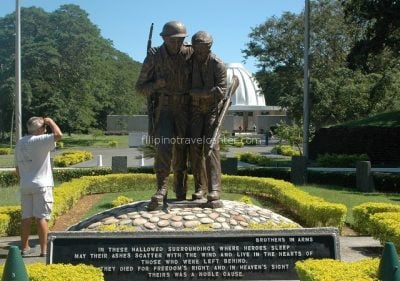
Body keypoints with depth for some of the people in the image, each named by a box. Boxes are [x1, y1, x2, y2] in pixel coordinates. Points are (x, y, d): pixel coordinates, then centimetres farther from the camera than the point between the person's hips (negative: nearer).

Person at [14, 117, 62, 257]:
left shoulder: (20, 143, 12)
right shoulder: (40, 140, -11)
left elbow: (17, 166, 15)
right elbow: (58, 135, -24)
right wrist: (50, 121, -7)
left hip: (25, 185, 7)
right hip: (42, 184, -6)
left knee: (26, 217, 10)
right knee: (42, 217, -4)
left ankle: (25, 247, 15)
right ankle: (44, 249, -3)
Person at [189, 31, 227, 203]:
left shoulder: (218, 65, -16)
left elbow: (221, 91, -21)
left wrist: (195, 91, -26)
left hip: (213, 108, -3)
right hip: (195, 109, 3)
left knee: (211, 145, -17)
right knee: (195, 146, -8)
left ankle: (214, 189, -22)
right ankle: (200, 187, 1)